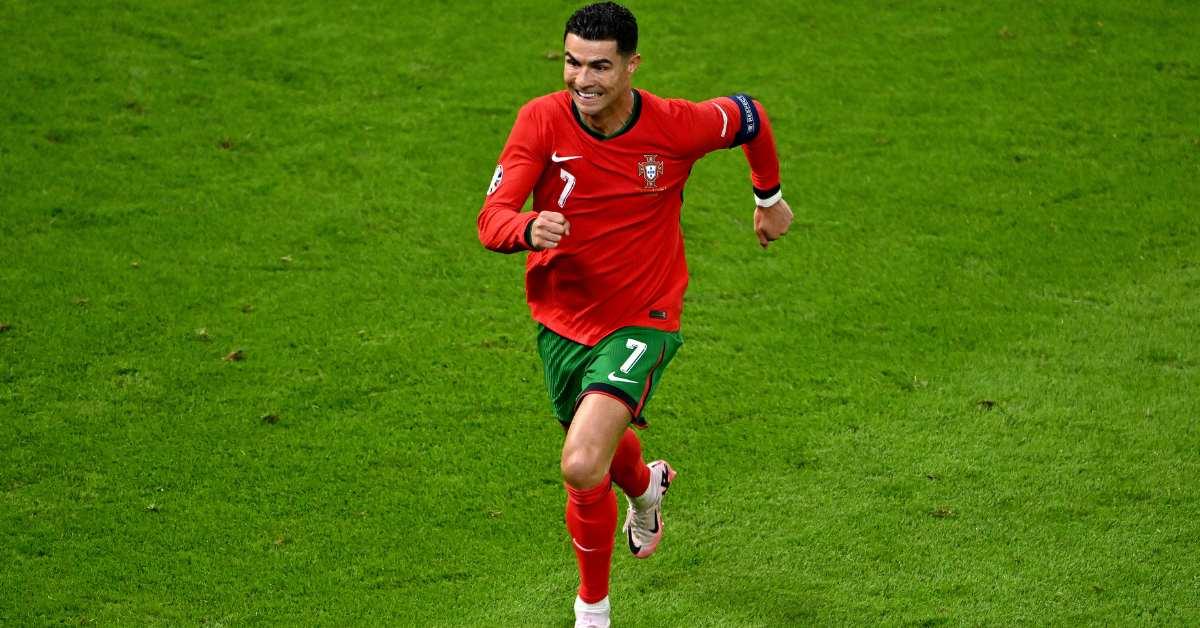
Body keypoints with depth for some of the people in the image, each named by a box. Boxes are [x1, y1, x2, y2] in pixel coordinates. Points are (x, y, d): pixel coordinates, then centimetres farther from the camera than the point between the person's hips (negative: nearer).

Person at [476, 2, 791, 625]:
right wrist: (528, 229, -45)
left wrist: (769, 196, 20)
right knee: (604, 446, 25)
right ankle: (646, 484, 66)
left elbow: (749, 116, 5)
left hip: (642, 322, -3)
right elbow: (491, 220, -21)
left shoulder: (675, 125, -17)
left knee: (583, 468, -22)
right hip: (562, 321, 3)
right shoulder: (541, 119, -15)